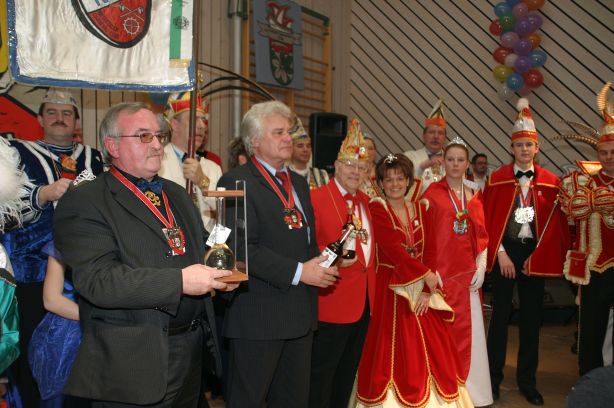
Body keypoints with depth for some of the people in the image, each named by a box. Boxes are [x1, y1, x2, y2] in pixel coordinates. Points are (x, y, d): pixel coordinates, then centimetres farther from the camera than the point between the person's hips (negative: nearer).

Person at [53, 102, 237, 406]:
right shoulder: (84, 204, -10)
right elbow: (97, 280, -21)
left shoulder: (177, 194, 15)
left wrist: (216, 268, 0)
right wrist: (180, 281, -26)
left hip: (194, 348, 7)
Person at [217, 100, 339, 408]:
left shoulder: (299, 183, 16)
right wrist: (298, 272, -20)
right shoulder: (236, 182, -11)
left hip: (301, 313, 8)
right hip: (259, 313, -8)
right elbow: (243, 247, -20)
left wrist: (318, 264, 4)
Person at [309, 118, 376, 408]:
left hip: (364, 301, 8)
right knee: (322, 374, 3)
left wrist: (372, 288, 14)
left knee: (348, 372, 19)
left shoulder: (364, 200, 13)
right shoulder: (317, 198, -12)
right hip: (333, 301, -8)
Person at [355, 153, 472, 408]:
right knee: (395, 352, -2)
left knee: (430, 351, 7)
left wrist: (428, 289, -10)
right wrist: (426, 274, -19)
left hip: (422, 290, 5)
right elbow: (392, 248, -17)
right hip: (390, 290, -5)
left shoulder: (420, 209, 9)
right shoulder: (376, 209, -6)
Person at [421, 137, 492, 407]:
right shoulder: (432, 193, -3)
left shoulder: (474, 196, 11)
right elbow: (424, 234, -6)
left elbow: (481, 235, 11)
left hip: (468, 275, 4)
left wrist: (481, 266, -1)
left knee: (468, 332, 8)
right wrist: (430, 273, -13)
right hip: (440, 273, -4)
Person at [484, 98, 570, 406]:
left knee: (531, 317, 9)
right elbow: (488, 220, -4)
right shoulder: (496, 179, -2)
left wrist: (537, 256, -7)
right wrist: (501, 254, -10)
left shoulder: (550, 182, 3)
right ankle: (493, 378, 15)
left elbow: (556, 224, 1)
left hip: (535, 256, 2)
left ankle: (527, 381, 21)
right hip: (504, 252, -2)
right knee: (500, 314, 3)